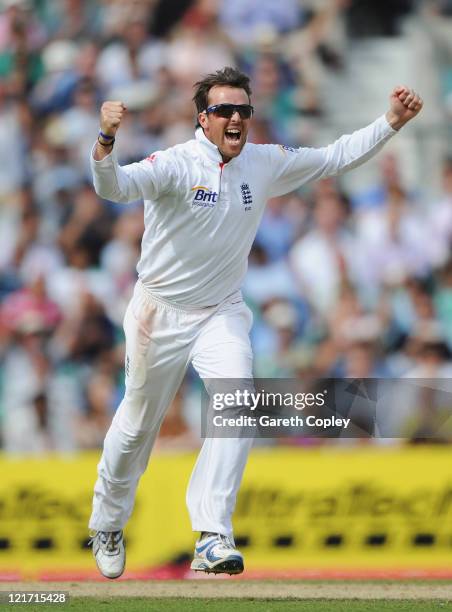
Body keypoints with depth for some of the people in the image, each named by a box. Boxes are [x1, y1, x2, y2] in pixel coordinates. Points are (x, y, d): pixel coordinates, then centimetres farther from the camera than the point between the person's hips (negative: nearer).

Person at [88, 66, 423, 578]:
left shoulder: (265, 164, -3)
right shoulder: (177, 164, -19)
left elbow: (334, 158, 8)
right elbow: (114, 187, -35)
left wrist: (391, 122, -1)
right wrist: (106, 140, -55)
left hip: (222, 314, 3)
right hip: (161, 311, -3)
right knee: (138, 425, 9)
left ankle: (213, 538, -24)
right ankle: (106, 526, 35)